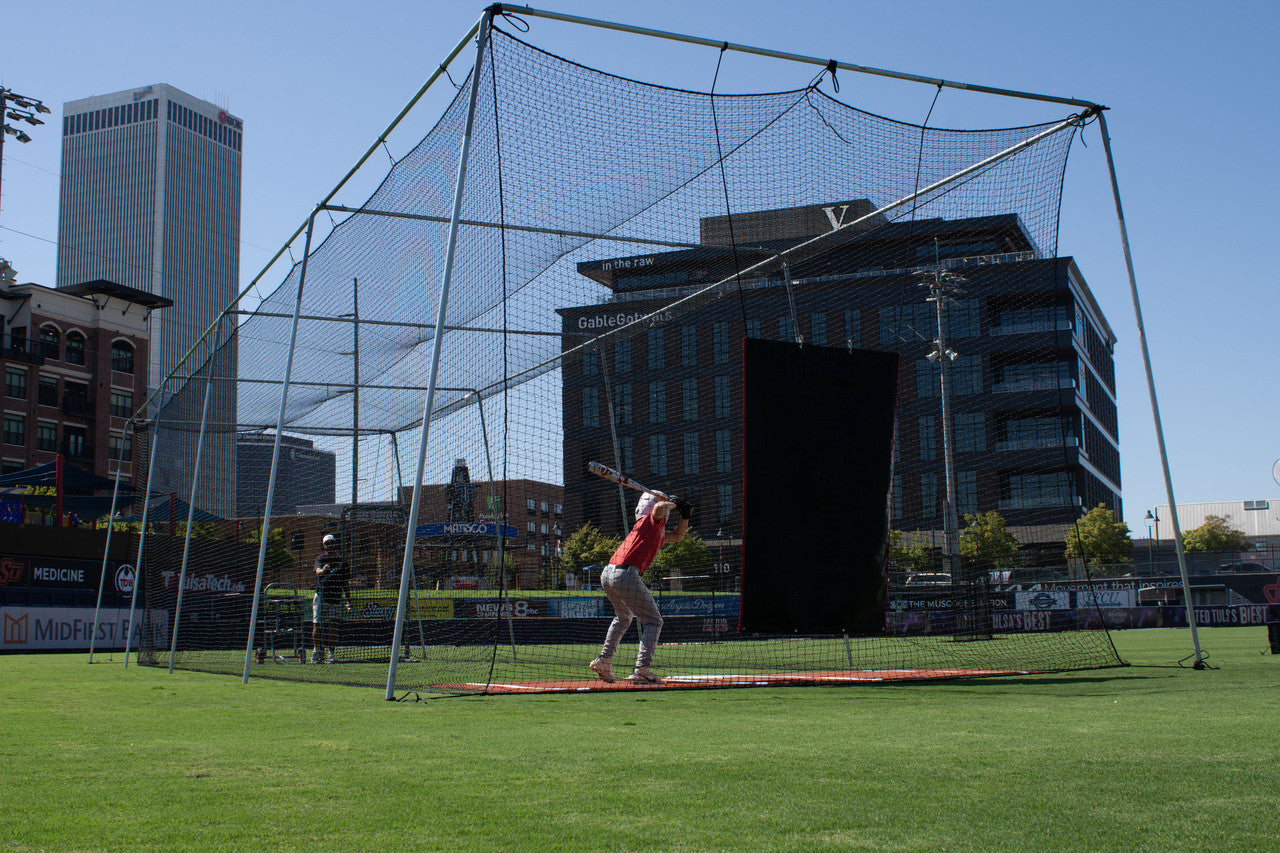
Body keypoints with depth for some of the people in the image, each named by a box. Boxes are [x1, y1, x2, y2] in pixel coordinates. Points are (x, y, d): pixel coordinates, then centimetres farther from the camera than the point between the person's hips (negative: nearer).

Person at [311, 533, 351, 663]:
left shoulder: (341, 561, 11)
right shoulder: (320, 559, 7)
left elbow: (346, 583, 14)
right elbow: (318, 571, -15)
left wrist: (348, 600, 9)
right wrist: (323, 570, -40)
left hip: (336, 599, 0)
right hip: (321, 597, 0)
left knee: (331, 627, -4)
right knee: (317, 625, -1)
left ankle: (332, 653, 1)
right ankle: (316, 650, 13)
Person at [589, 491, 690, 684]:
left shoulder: (660, 532, 28)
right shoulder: (651, 520, 3)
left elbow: (678, 536, 39)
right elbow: (659, 507, -20)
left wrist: (684, 515, 25)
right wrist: (674, 503, 0)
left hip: (607, 575, 10)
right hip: (626, 575, -10)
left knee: (624, 617, 33)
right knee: (653, 621, -1)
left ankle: (604, 661, 30)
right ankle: (642, 670, -12)